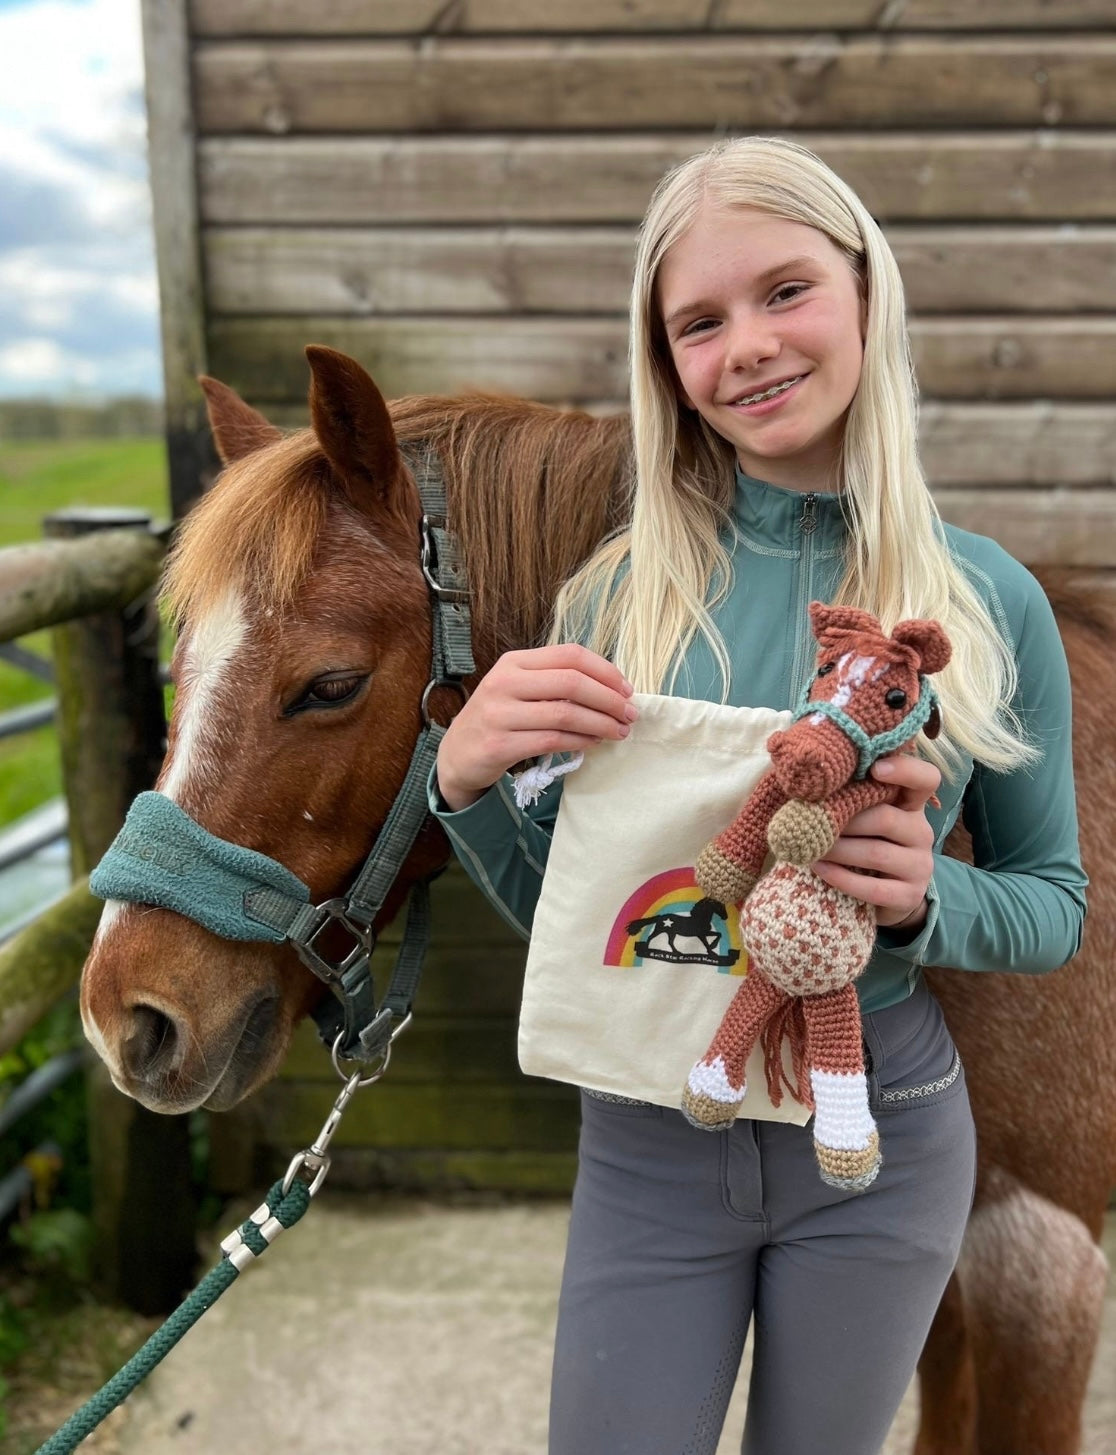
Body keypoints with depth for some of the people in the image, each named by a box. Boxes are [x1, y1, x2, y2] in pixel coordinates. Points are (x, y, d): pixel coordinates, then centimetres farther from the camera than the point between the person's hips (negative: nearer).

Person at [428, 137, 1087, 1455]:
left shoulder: (988, 602, -9)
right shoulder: (616, 596, -8)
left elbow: (1055, 903, 1)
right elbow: (553, 912, -2)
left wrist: (929, 899, -21)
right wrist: (466, 782, -22)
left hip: (882, 1144, 1)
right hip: (648, 1143, 0)